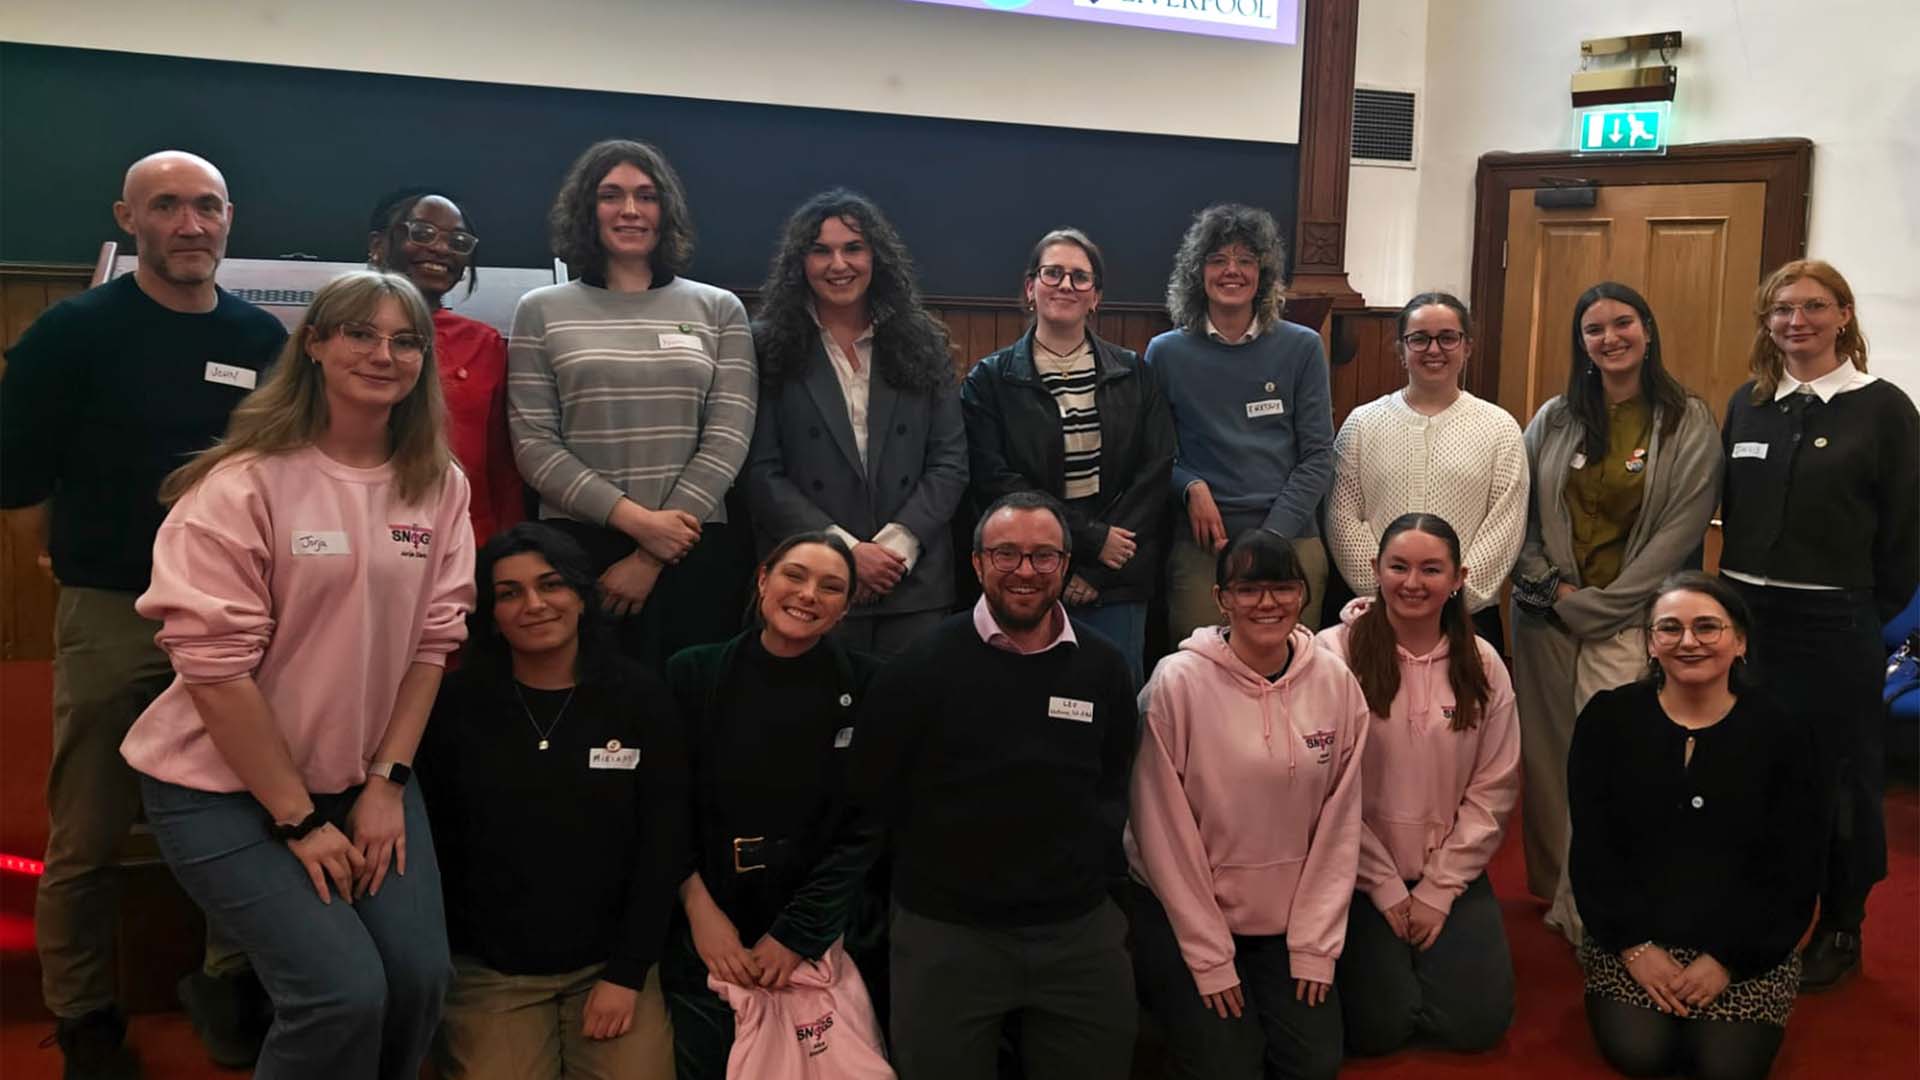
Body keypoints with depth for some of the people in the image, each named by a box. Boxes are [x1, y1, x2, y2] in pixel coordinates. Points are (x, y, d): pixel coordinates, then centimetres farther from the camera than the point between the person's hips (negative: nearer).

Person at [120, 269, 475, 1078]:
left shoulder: (439, 486, 0)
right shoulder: (245, 484, -16)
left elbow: (432, 641, 2)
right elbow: (214, 664, -18)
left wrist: (386, 780, -6)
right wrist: (298, 819, -16)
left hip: (365, 777, 5)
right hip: (227, 786, -5)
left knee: (418, 976, -9)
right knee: (343, 991, -18)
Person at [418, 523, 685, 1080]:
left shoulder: (641, 698, -2)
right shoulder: (454, 704, -3)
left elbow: (662, 843, -2)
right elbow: (432, 844, 1)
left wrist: (627, 973, -6)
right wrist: (443, 965, -4)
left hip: (611, 961, 1)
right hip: (488, 968, 0)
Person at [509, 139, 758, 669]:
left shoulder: (720, 310, 8)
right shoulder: (541, 311, 6)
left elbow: (728, 440, 0)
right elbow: (532, 443, 0)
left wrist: (653, 557, -8)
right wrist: (636, 520, -12)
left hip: (696, 551, 1)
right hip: (576, 545, 0)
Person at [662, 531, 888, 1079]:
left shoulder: (869, 690, -6)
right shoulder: (692, 675, -3)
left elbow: (867, 830, -5)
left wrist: (796, 934, -9)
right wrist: (699, 908, -10)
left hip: (824, 941, 0)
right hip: (706, 943, 1)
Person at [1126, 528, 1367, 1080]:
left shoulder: (1336, 682, -6)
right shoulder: (1178, 683, -18)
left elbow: (1339, 824, -2)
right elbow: (1163, 829, -14)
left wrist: (1315, 945, -4)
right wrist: (1209, 958, -11)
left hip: (1290, 916, 4)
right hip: (1183, 912, -3)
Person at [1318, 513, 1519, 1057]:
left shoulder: (1482, 665, -1)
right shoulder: (1333, 654, -14)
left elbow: (1493, 791, 0)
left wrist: (1438, 890, -6)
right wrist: (1385, 886, -10)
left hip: (1452, 875, 3)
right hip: (1360, 875, -3)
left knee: (1476, 1023, -3)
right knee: (1379, 1026, -10)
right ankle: (1372, 959, 23)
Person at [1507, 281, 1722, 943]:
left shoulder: (1689, 423, -1)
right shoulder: (1554, 420, 9)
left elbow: (1681, 529, -6)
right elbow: (1519, 515, 9)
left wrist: (1595, 607, -9)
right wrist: (1549, 585, -6)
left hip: (1630, 621, -3)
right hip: (1545, 616, 4)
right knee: (1547, 756, 7)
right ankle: (1552, 889, 22)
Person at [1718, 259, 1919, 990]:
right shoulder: (1747, 405, 7)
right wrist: (1736, 593, 5)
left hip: (1834, 627, -4)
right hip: (1745, 615, 4)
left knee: (1840, 781, 8)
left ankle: (1840, 929, 25)